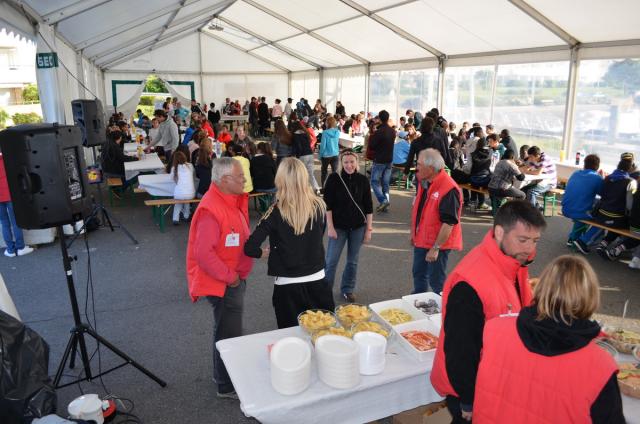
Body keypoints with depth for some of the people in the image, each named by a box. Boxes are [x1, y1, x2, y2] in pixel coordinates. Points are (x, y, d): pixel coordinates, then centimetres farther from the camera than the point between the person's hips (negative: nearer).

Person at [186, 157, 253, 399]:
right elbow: (203, 253, -29)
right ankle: (227, 386, 22)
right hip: (223, 284, -10)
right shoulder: (211, 210, -26)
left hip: (234, 278, 10)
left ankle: (222, 374, 41)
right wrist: (230, 277, -20)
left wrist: (237, 274, 8)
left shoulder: (230, 201, 5)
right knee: (229, 334, 4)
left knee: (226, 331, 23)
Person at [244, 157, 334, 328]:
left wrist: (263, 252, 0)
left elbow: (250, 248, -19)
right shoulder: (319, 205, -6)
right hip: (317, 281, 3)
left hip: (287, 286, -3)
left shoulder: (276, 213, -16)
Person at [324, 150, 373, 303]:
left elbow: (368, 207, 2)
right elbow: (328, 205, -7)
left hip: (358, 227, 2)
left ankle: (347, 290, 29)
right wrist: (330, 227, -11)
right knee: (331, 260, 1)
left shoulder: (363, 180, -3)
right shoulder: (334, 179, -9)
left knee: (353, 261, 12)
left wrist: (369, 229, 0)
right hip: (338, 226, -2)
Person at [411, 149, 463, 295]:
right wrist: (413, 232, 17)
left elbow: (449, 223, -26)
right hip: (421, 240, 9)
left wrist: (436, 248, -25)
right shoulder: (423, 182, 2)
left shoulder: (449, 189, -25)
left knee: (436, 282, 4)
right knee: (419, 274, 22)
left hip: (438, 243, -9)